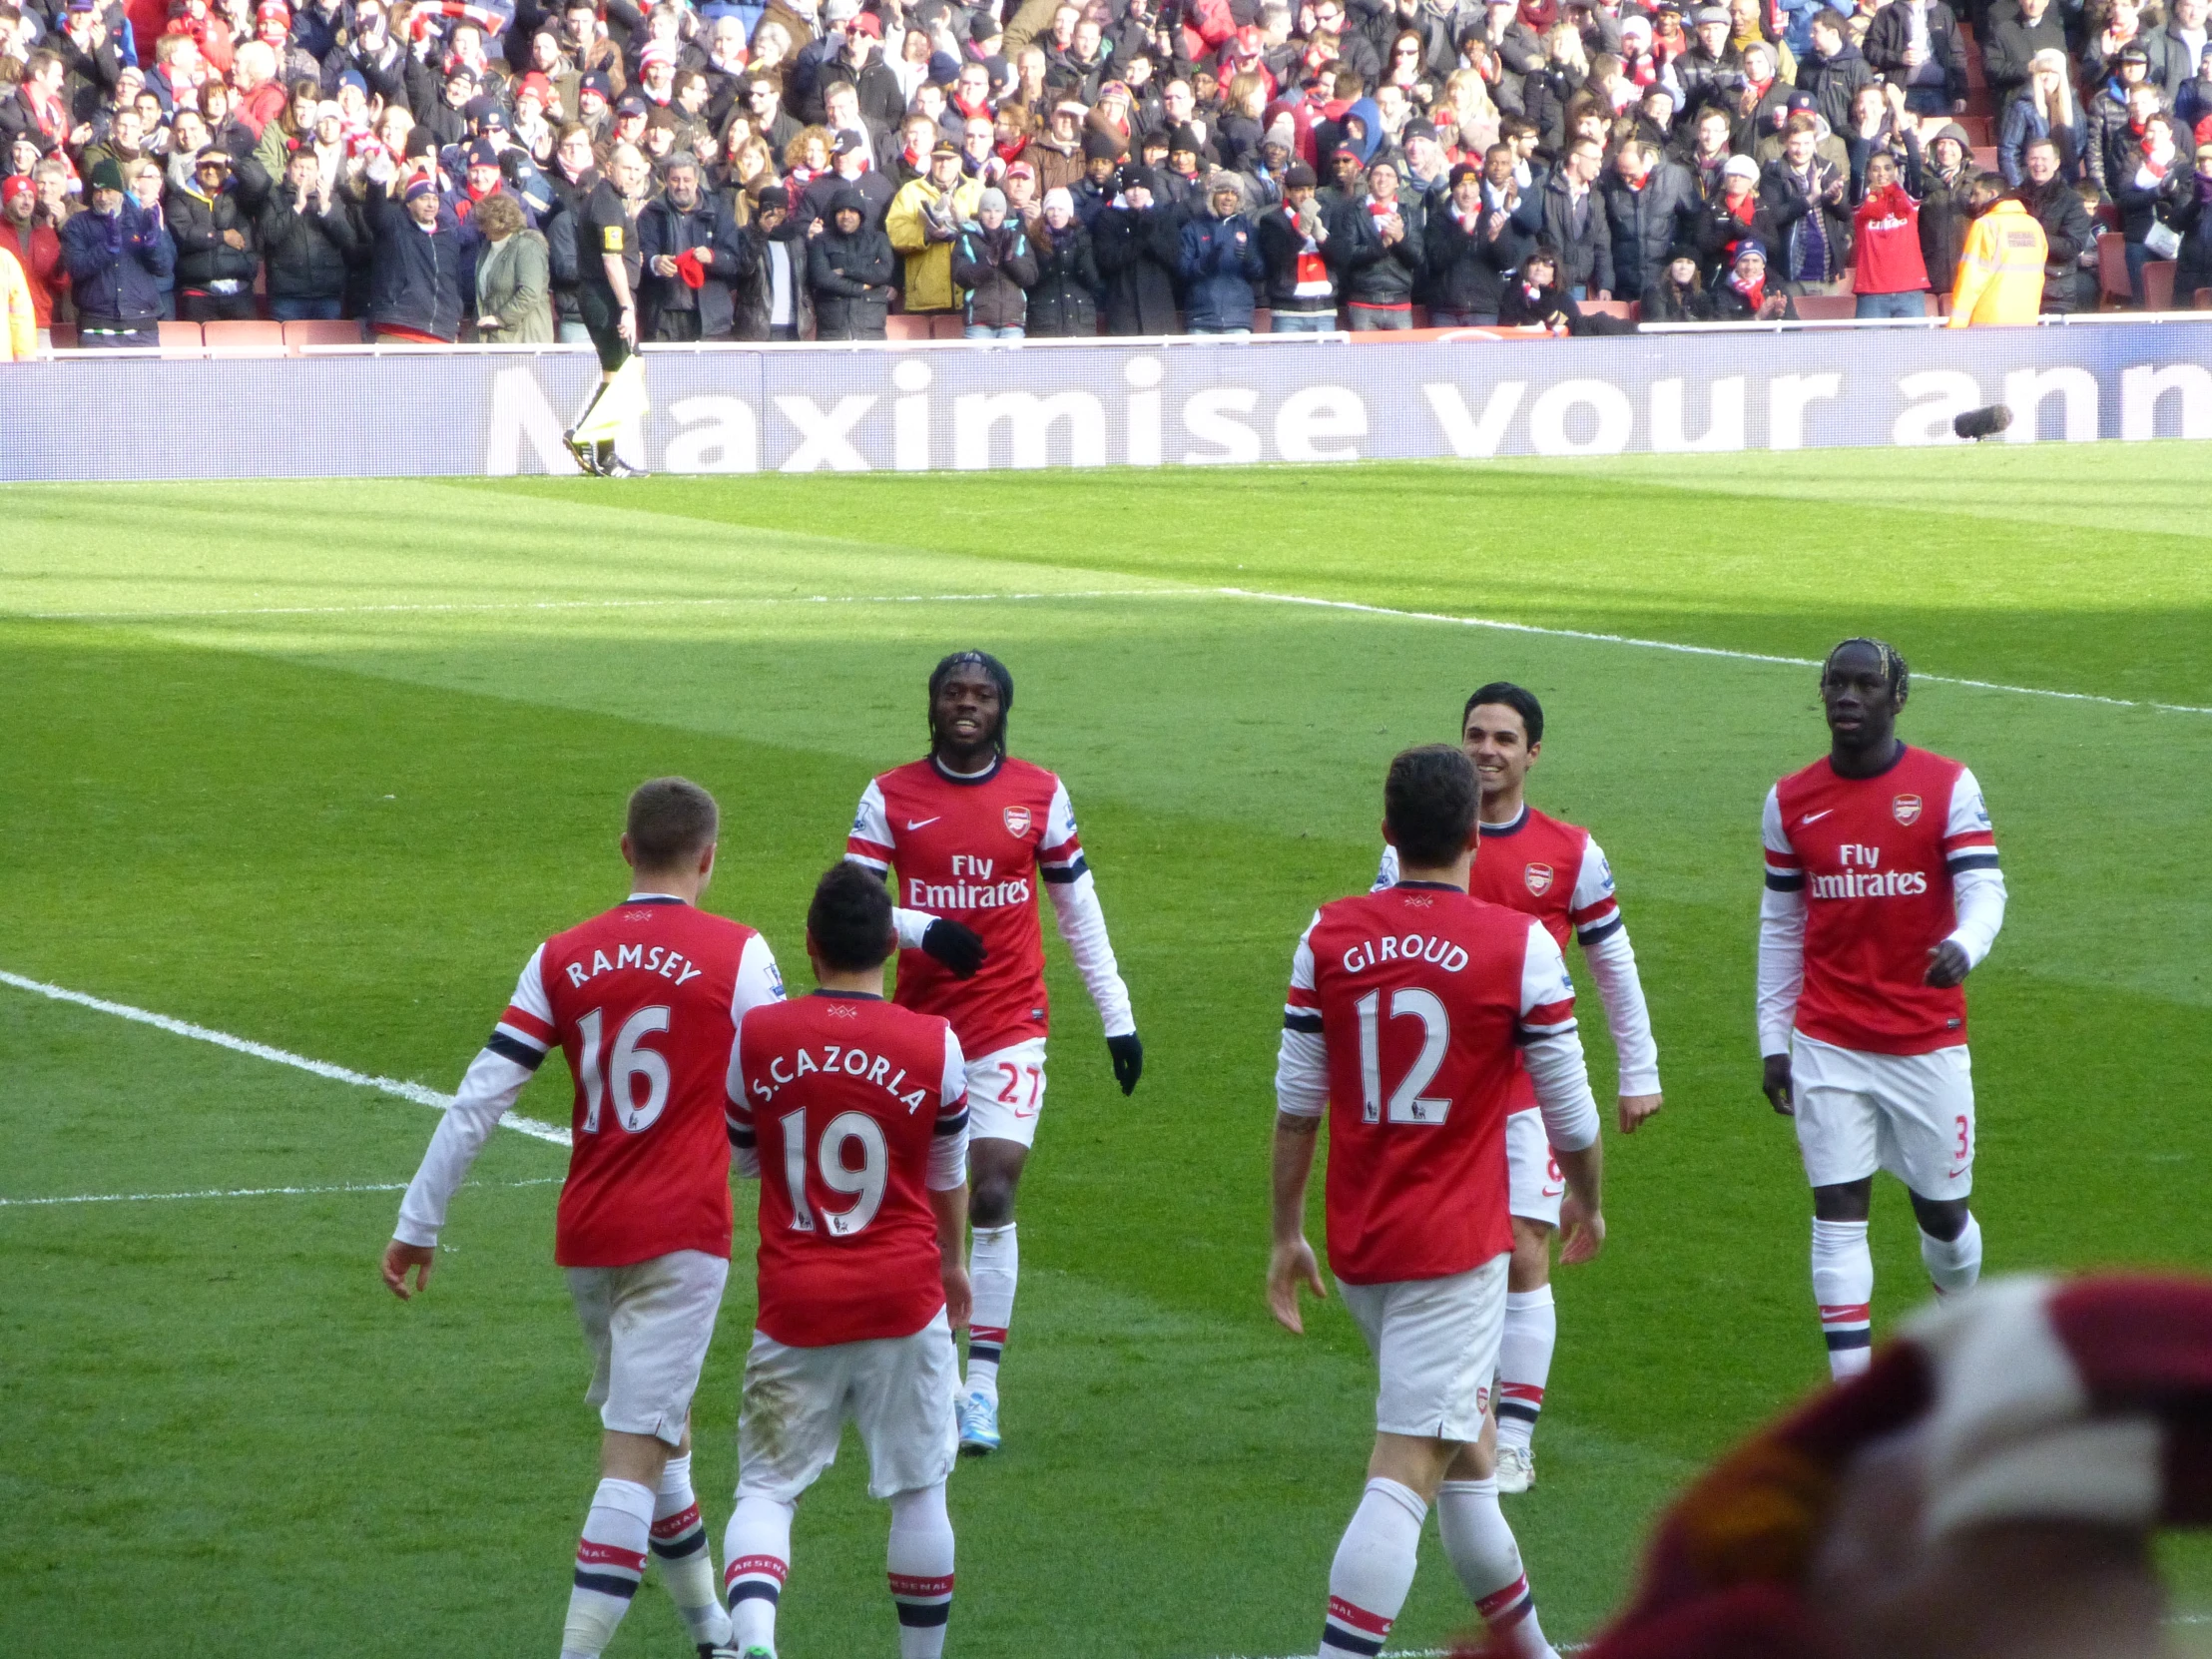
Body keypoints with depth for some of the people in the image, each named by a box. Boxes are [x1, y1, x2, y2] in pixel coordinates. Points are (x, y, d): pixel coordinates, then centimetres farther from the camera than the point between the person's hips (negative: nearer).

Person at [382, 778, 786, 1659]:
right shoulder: (737, 954, -6)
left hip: (586, 1234, 4)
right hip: (682, 1233, -4)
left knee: (658, 1426, 22)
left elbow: (480, 1098, 1)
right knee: (637, 1450, -7)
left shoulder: (562, 958, 3)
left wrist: (418, 1223, 7)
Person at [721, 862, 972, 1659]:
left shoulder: (756, 1035, -5)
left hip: (794, 1307, 0)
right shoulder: (935, 1046, -6)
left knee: (766, 1487, 3)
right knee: (918, 1490, 13)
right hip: (903, 1302, 0)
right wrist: (952, 1262, 28)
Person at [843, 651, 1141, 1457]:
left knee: (993, 1193, -13)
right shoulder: (891, 796, 1)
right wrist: (923, 929, -21)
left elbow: (1078, 906, 10)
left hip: (1011, 1026, -1)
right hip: (921, 1022, 1)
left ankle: (982, 1388, -10)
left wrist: (1117, 1016, 8)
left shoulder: (1040, 793, 3)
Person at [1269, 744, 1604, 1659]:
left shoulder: (1328, 937, 0)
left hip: (1359, 1243, 5)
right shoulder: (1520, 947, -10)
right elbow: (1570, 1108, -2)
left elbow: (1296, 1102, 4)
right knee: (1407, 1473, -8)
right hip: (1457, 1243, -5)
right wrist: (1587, 1202, 18)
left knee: (1466, 1450, 21)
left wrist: (1286, 1234, 13)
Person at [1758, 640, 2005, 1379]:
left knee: (1942, 1210, 8)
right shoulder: (1791, 800, 5)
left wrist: (1962, 947, -34)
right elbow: (1780, 925, 12)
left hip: (1927, 1041, -1)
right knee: (1838, 1211, -6)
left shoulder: (1949, 787, -3)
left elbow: (1984, 889, -11)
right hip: (1829, 1046, 1)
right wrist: (1773, 1040, 9)